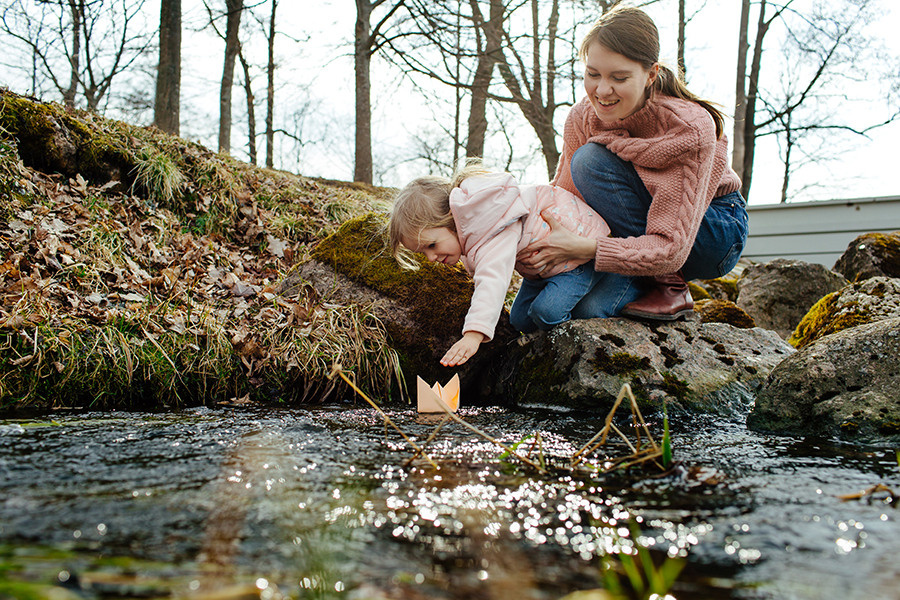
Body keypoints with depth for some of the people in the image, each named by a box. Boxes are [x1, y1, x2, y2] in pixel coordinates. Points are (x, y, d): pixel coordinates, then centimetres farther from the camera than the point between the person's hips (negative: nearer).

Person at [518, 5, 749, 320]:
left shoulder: (691, 128, -29)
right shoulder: (582, 118, -14)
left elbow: (670, 249, -33)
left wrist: (583, 247, -45)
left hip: (714, 231, -4)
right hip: (637, 230, 4)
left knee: (591, 159, -27)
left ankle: (667, 286, -18)